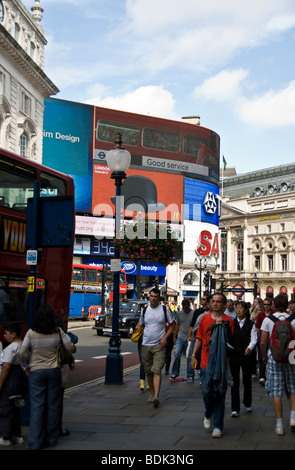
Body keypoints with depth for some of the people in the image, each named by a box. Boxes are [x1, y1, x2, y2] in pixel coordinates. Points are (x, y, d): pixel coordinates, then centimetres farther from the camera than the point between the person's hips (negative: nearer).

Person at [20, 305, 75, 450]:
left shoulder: (31, 333, -9)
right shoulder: (58, 332, -6)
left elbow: (22, 354, -8)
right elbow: (71, 348, -2)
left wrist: (28, 362, 11)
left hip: (36, 371, -1)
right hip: (54, 371, 1)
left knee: (37, 405, 4)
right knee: (53, 404, 10)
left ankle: (35, 441, 3)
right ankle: (51, 438, 17)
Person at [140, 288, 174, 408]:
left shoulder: (165, 310, 0)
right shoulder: (144, 310, 9)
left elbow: (172, 325, 5)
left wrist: (165, 337, -8)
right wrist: (143, 336, 7)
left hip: (159, 345, -4)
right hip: (145, 345, 4)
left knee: (157, 371, -14)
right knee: (148, 371, 9)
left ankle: (156, 396, -20)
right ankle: (152, 393, 23)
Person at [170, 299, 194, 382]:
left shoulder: (194, 314, -4)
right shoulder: (179, 314, 8)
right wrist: (174, 337, 11)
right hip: (180, 338, 3)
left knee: (190, 357, 3)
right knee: (176, 354, -8)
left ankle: (190, 376, 13)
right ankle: (175, 373, 6)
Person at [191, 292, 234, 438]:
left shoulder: (228, 320, -1)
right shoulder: (205, 318, 8)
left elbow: (231, 340, -8)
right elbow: (199, 338, 14)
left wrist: (222, 326, -18)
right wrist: (193, 355, 12)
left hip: (221, 363, -2)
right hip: (206, 362, 2)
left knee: (220, 393, 2)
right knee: (206, 390, -1)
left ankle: (218, 426, 12)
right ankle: (208, 415, 29)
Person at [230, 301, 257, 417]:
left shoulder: (251, 324, 3)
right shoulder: (232, 323, 5)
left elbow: (254, 339, -5)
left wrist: (249, 348, -24)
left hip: (247, 355, 0)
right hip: (234, 356, 0)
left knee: (247, 380, 12)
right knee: (235, 382, -5)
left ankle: (247, 403, 34)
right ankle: (235, 409, -1)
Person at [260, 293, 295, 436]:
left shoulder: (268, 320, -3)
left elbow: (263, 342, -4)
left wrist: (264, 356, 11)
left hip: (274, 357, -1)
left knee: (276, 391, 3)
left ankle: (279, 425, 5)